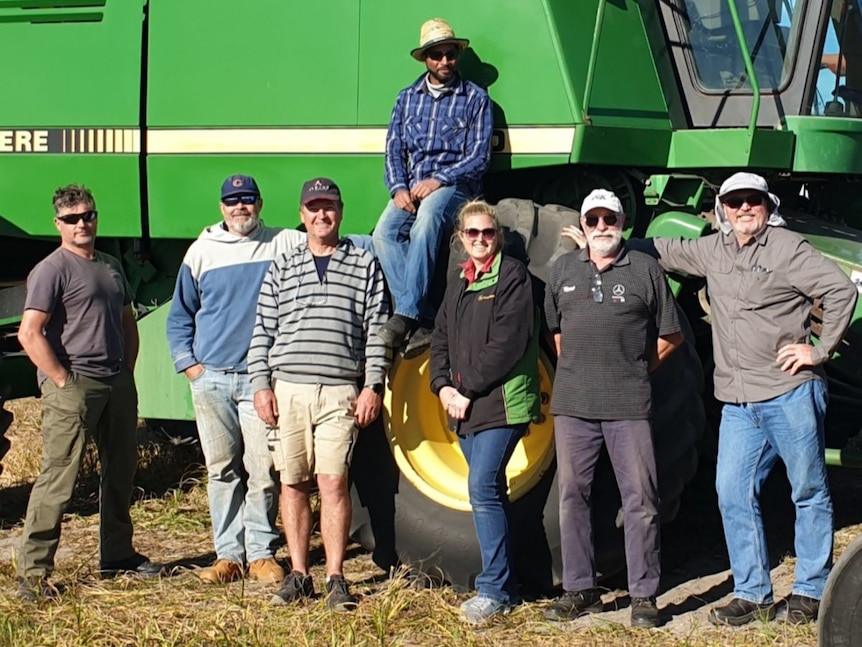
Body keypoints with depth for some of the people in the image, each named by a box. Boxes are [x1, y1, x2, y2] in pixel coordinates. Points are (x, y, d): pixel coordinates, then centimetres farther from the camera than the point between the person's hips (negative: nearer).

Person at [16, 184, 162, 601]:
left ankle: (117, 555, 30)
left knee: (121, 472, 15)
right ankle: (33, 572, -8)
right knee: (57, 479, -10)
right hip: (73, 385, -8)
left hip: (117, 384, 8)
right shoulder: (52, 269, -7)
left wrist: (127, 372, 13)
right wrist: (63, 380, -16)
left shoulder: (111, 268, 16)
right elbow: (29, 334, -15)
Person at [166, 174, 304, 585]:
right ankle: (228, 554, 12)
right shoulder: (202, 251, 11)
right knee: (221, 470, 5)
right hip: (211, 378, 2)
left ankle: (262, 552, 6)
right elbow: (179, 315, 17)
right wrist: (187, 363, 6)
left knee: (263, 470, -4)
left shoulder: (285, 245, 6)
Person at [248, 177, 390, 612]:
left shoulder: (365, 266, 9)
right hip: (288, 391, 2)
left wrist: (372, 385, -3)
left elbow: (376, 330, 5)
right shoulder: (282, 268, 14)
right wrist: (261, 384, 3)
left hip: (341, 392, -2)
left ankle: (335, 579, -3)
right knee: (293, 483, 5)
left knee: (333, 482, -8)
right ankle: (298, 575, 12)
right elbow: (263, 331, 12)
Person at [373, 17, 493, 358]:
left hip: (454, 185, -4)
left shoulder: (475, 98, 6)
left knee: (427, 220, -38)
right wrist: (399, 188, -6)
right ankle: (423, 321, -32)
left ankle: (406, 313, -42)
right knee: (385, 233, -26)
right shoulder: (408, 97, 18)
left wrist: (438, 180, -14)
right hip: (411, 187, 4)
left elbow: (479, 157, -1)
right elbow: (394, 148, 13)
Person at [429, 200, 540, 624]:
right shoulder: (458, 285, 19)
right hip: (465, 409, 8)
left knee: (483, 489, -15)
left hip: (502, 404, -8)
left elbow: (507, 344, -15)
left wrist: (468, 390, -15)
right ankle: (505, 585, 18)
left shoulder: (512, 277, -6)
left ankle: (494, 589, -9)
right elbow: (441, 340, 16)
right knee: (490, 493, 11)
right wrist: (443, 386, -2)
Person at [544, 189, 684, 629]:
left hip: (629, 405, -3)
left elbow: (671, 337, 8)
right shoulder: (563, 270, 11)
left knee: (640, 499, -2)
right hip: (573, 404, 3)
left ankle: (644, 595, 5)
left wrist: (636, 370, 6)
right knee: (572, 496, 7)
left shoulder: (645, 269, 2)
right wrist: (576, 370, 13)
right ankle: (579, 590, 17)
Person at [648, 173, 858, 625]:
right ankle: (752, 595, 11)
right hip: (738, 402, 6)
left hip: (790, 393, -6)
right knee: (733, 494, 2)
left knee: (809, 492, 4)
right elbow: (665, 252, 29)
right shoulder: (712, 252, 14)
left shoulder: (786, 248, -5)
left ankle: (811, 592, 12)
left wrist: (821, 350, -10)